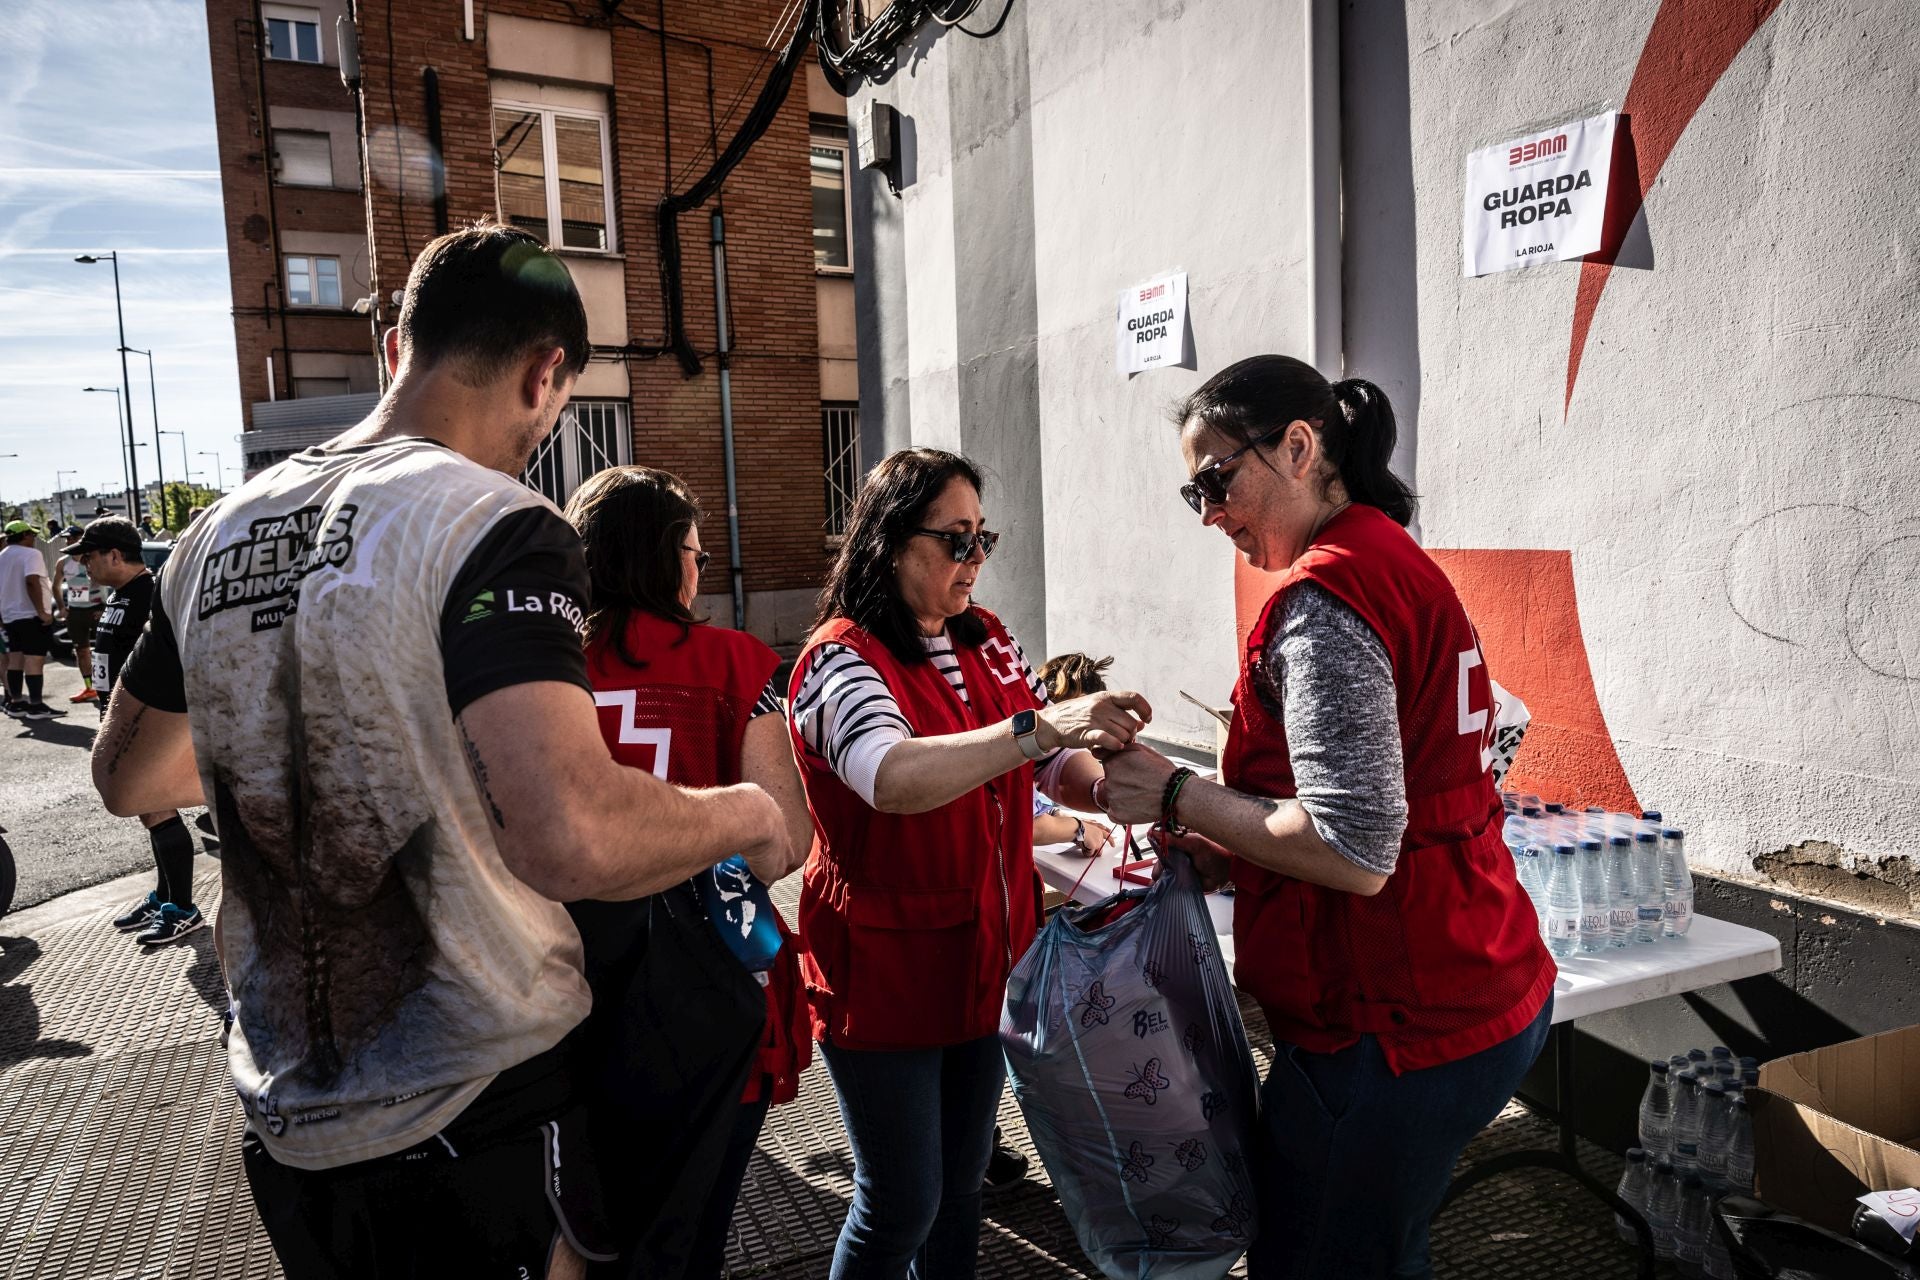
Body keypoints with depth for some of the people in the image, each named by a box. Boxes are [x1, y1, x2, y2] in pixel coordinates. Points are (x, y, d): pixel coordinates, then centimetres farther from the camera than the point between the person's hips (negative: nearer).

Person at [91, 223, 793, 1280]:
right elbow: (568, 837, -35)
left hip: (283, 1115, 7)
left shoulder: (219, 533, 2)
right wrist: (744, 812, -17)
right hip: (476, 1123, -7)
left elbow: (127, 777, 17)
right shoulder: (500, 529, -21)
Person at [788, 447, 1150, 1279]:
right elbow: (890, 778, -37)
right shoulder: (841, 657, -17)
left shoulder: (986, 640, 4)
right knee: (902, 1204, 7)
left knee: (964, 1181, 21)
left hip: (989, 961, 6)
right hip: (885, 976, -6)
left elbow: (1059, 769, 7)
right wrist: (1039, 726, -46)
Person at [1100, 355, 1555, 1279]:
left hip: (1398, 1028, -10)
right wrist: (1227, 855, 11)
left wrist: (1178, 795, -13)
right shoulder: (1399, 563, 12)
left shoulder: (1325, 597, -19)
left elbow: (1354, 852, -24)